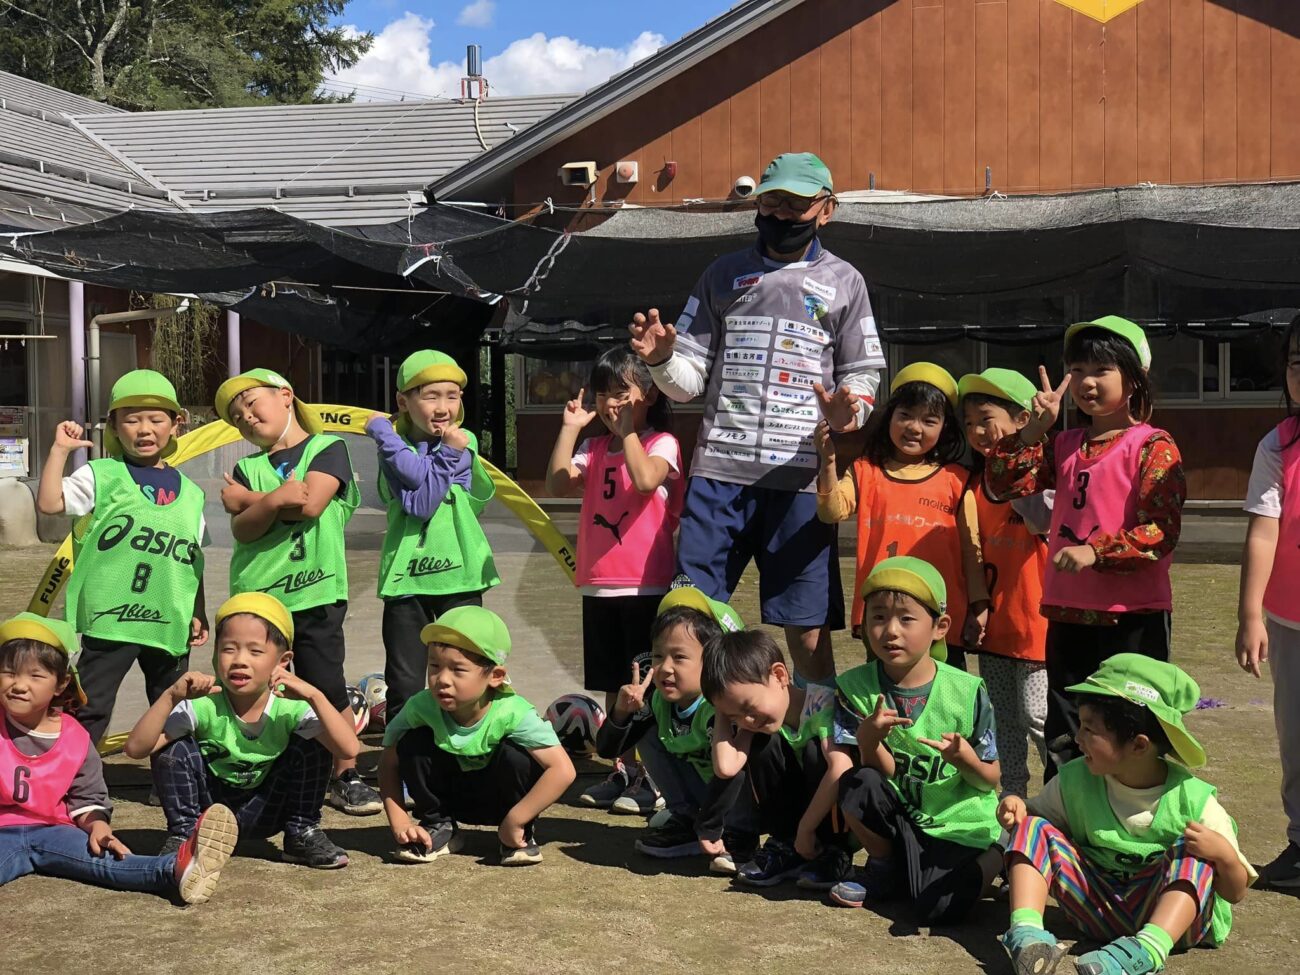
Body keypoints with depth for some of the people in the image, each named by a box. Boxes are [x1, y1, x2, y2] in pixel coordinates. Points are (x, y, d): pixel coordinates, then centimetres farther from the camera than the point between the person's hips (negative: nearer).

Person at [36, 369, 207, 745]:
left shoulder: (190, 493, 9)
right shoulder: (101, 475, -1)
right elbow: (49, 503, -14)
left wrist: (199, 614, 11)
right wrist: (60, 450, -14)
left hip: (171, 625, 4)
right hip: (111, 618, -4)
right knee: (90, 712, 0)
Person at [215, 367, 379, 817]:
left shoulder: (328, 449, 1)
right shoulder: (247, 468, 12)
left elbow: (310, 504, -15)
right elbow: (242, 529, -2)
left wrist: (245, 499, -3)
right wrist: (276, 499, -21)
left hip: (315, 593, -3)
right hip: (255, 595, 3)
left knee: (328, 688, -1)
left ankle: (345, 777, 11)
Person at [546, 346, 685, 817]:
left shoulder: (661, 443, -5)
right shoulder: (595, 449, 13)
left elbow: (645, 480, -25)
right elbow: (558, 484, -2)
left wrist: (627, 429, -19)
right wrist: (570, 428, -5)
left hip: (645, 586, -6)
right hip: (599, 585, 6)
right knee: (614, 686, 14)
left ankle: (656, 778, 6)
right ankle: (624, 772, 24)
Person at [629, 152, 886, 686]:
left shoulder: (843, 282, 11)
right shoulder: (724, 274, 14)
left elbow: (863, 375, 10)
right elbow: (690, 380, 11)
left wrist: (848, 413, -12)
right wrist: (661, 359, -11)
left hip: (800, 477, -1)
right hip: (719, 468, 2)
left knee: (808, 631, 1)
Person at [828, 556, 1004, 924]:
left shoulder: (967, 692, -12)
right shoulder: (854, 688, -8)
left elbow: (989, 781, -3)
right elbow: (882, 774, -11)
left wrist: (966, 761, -27)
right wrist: (868, 740, -33)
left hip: (960, 824, -2)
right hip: (899, 816, 2)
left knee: (938, 909, -25)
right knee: (857, 785, -27)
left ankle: (996, 856, 10)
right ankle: (884, 870, 3)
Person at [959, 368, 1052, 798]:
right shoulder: (977, 482, 10)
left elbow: (1042, 520, -29)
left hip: (1035, 620, -7)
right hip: (993, 622, 7)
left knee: (1038, 716, -5)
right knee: (1002, 722, 13)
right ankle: (1010, 797, 23)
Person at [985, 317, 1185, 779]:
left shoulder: (1152, 446, -9)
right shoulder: (1064, 445, 11)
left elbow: (1160, 532, -17)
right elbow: (1001, 485, 5)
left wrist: (1096, 552, -29)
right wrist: (1035, 429, -4)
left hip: (1132, 617, -6)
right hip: (1068, 612, 6)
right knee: (1063, 739, 15)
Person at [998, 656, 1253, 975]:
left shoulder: (1193, 800, -10)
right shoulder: (1076, 781, 0)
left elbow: (1235, 893, -6)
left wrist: (1223, 854, -29)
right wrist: (1016, 806, -8)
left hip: (1175, 912, -3)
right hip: (1096, 909, 4)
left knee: (1193, 855, -29)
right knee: (1033, 829, -9)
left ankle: (1147, 948, -51)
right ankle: (1026, 931, -33)